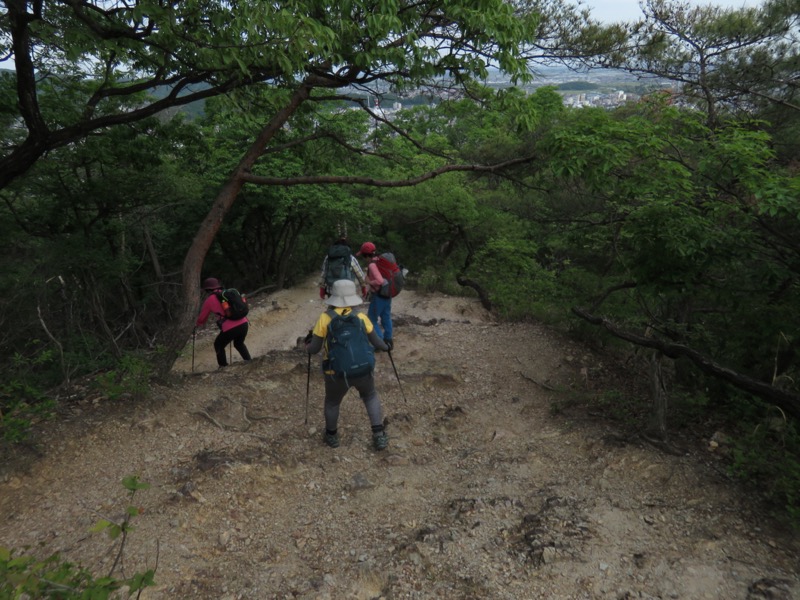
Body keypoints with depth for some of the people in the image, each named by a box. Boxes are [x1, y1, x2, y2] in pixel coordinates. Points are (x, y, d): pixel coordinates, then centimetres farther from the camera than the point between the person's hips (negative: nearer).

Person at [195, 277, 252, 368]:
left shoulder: (209, 300, 5)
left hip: (230, 328, -5)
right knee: (239, 344, 31)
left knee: (218, 345, 22)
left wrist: (197, 324, 40)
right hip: (244, 324, 5)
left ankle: (223, 368, 22)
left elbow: (202, 317, 18)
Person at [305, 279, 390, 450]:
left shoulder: (325, 318, -9)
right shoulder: (361, 317, -4)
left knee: (332, 402, 27)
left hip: (336, 374, -1)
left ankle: (332, 436, 44)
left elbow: (314, 349, -3)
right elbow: (376, 343, 3)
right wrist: (386, 347, 25)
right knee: (371, 396, 28)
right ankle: (379, 436, 24)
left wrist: (307, 343, 19)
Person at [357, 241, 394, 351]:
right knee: (386, 318, 18)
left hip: (378, 295, -8)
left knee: (371, 320, 4)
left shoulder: (372, 264, -21)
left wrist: (369, 282, -17)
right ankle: (388, 340, 26)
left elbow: (380, 280, -33)